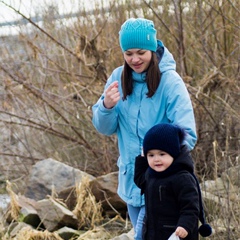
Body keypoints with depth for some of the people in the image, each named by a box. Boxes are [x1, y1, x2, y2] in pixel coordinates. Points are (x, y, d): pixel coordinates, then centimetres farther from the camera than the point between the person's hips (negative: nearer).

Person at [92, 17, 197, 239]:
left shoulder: (170, 82, -16)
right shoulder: (118, 78, -2)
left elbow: (187, 136, -17)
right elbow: (105, 128, 1)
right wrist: (107, 106, -20)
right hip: (131, 179, 6)